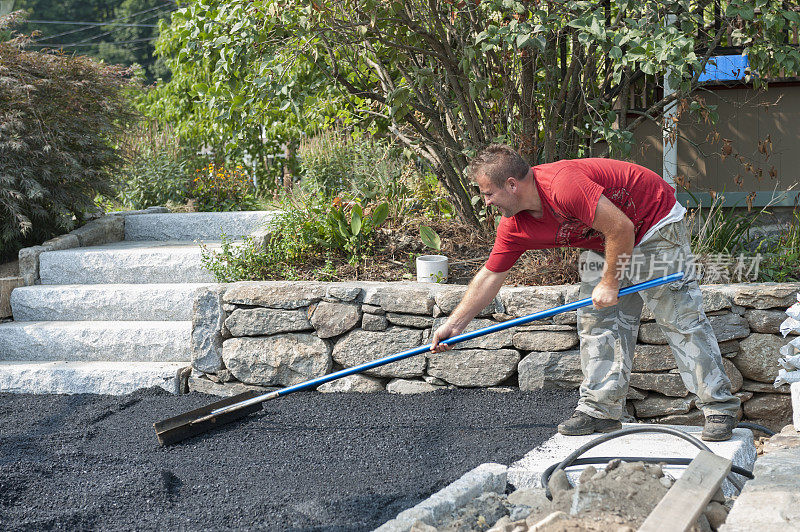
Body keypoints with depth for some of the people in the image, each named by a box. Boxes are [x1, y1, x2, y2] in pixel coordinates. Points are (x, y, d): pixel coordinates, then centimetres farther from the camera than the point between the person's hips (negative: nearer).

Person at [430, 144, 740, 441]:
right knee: (596, 321, 1)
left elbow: (621, 228, -31)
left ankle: (720, 409, -4)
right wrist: (453, 326, 2)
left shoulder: (562, 184, -35)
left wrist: (610, 283, -21)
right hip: (604, 243, 8)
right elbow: (490, 275, 3)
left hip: (654, 225, -8)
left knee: (681, 318, -8)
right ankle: (601, 410, 7)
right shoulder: (515, 227, -8)